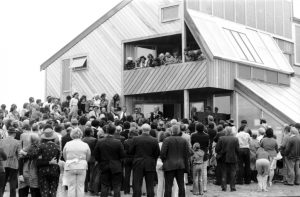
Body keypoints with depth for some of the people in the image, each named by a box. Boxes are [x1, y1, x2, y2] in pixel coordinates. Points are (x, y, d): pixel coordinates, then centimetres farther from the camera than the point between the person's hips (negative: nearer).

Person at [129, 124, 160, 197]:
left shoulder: (135, 139, -7)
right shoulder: (154, 140, -6)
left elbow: (130, 152, -2)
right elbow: (157, 153, -4)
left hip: (138, 164, 0)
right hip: (150, 165, 1)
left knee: (137, 185, 3)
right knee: (150, 186, 8)